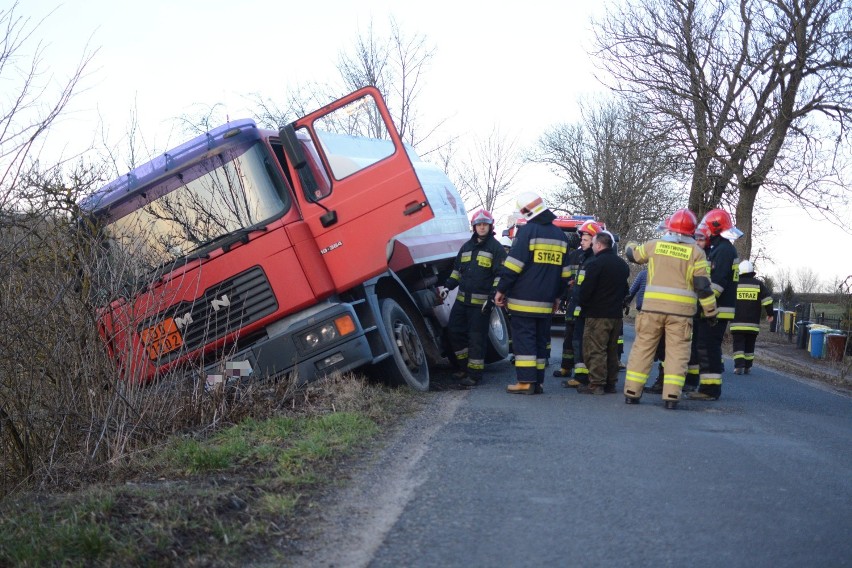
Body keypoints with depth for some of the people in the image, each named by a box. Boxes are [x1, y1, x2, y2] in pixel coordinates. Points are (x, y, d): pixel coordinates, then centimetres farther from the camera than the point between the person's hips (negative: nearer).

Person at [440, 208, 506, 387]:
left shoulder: (496, 248, -3)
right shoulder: (466, 247, 17)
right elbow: (457, 270, 24)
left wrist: (492, 296, -16)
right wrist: (447, 286, 11)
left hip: (481, 302, -7)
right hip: (462, 299, 7)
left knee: (476, 338, -4)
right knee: (454, 331, 8)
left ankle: (474, 374, 5)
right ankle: (466, 366, 24)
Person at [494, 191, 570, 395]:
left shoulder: (527, 231, -9)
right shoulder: (560, 236, 13)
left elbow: (513, 266, -12)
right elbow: (564, 272, 17)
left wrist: (501, 290, -5)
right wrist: (556, 296, 23)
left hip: (524, 300, -6)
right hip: (546, 302, 6)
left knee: (523, 339, -3)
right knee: (541, 341, 11)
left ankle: (526, 382, -6)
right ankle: (538, 382, 12)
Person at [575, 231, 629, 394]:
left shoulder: (595, 263, -15)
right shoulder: (622, 265, 12)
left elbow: (585, 289, -17)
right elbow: (625, 289, 19)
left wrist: (580, 301, 2)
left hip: (597, 314, -8)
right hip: (616, 314, 8)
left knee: (595, 350, -4)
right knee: (612, 350, 14)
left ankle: (596, 384, -6)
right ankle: (610, 383, 19)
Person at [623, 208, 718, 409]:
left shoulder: (654, 245, 5)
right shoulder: (696, 252, 0)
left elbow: (633, 254, 25)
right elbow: (702, 286, -3)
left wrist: (631, 245, 48)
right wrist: (711, 311, 5)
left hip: (652, 306, 2)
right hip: (681, 310, -1)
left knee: (642, 348, 9)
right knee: (677, 352, 4)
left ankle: (632, 392, 10)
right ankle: (671, 396, -1)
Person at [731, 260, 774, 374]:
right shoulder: (758, 284, 4)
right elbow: (767, 299, -4)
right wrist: (770, 314, 5)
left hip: (737, 323, -1)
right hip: (753, 324, 1)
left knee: (738, 345, -2)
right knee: (749, 346, 12)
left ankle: (739, 366, -16)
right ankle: (747, 368, 15)